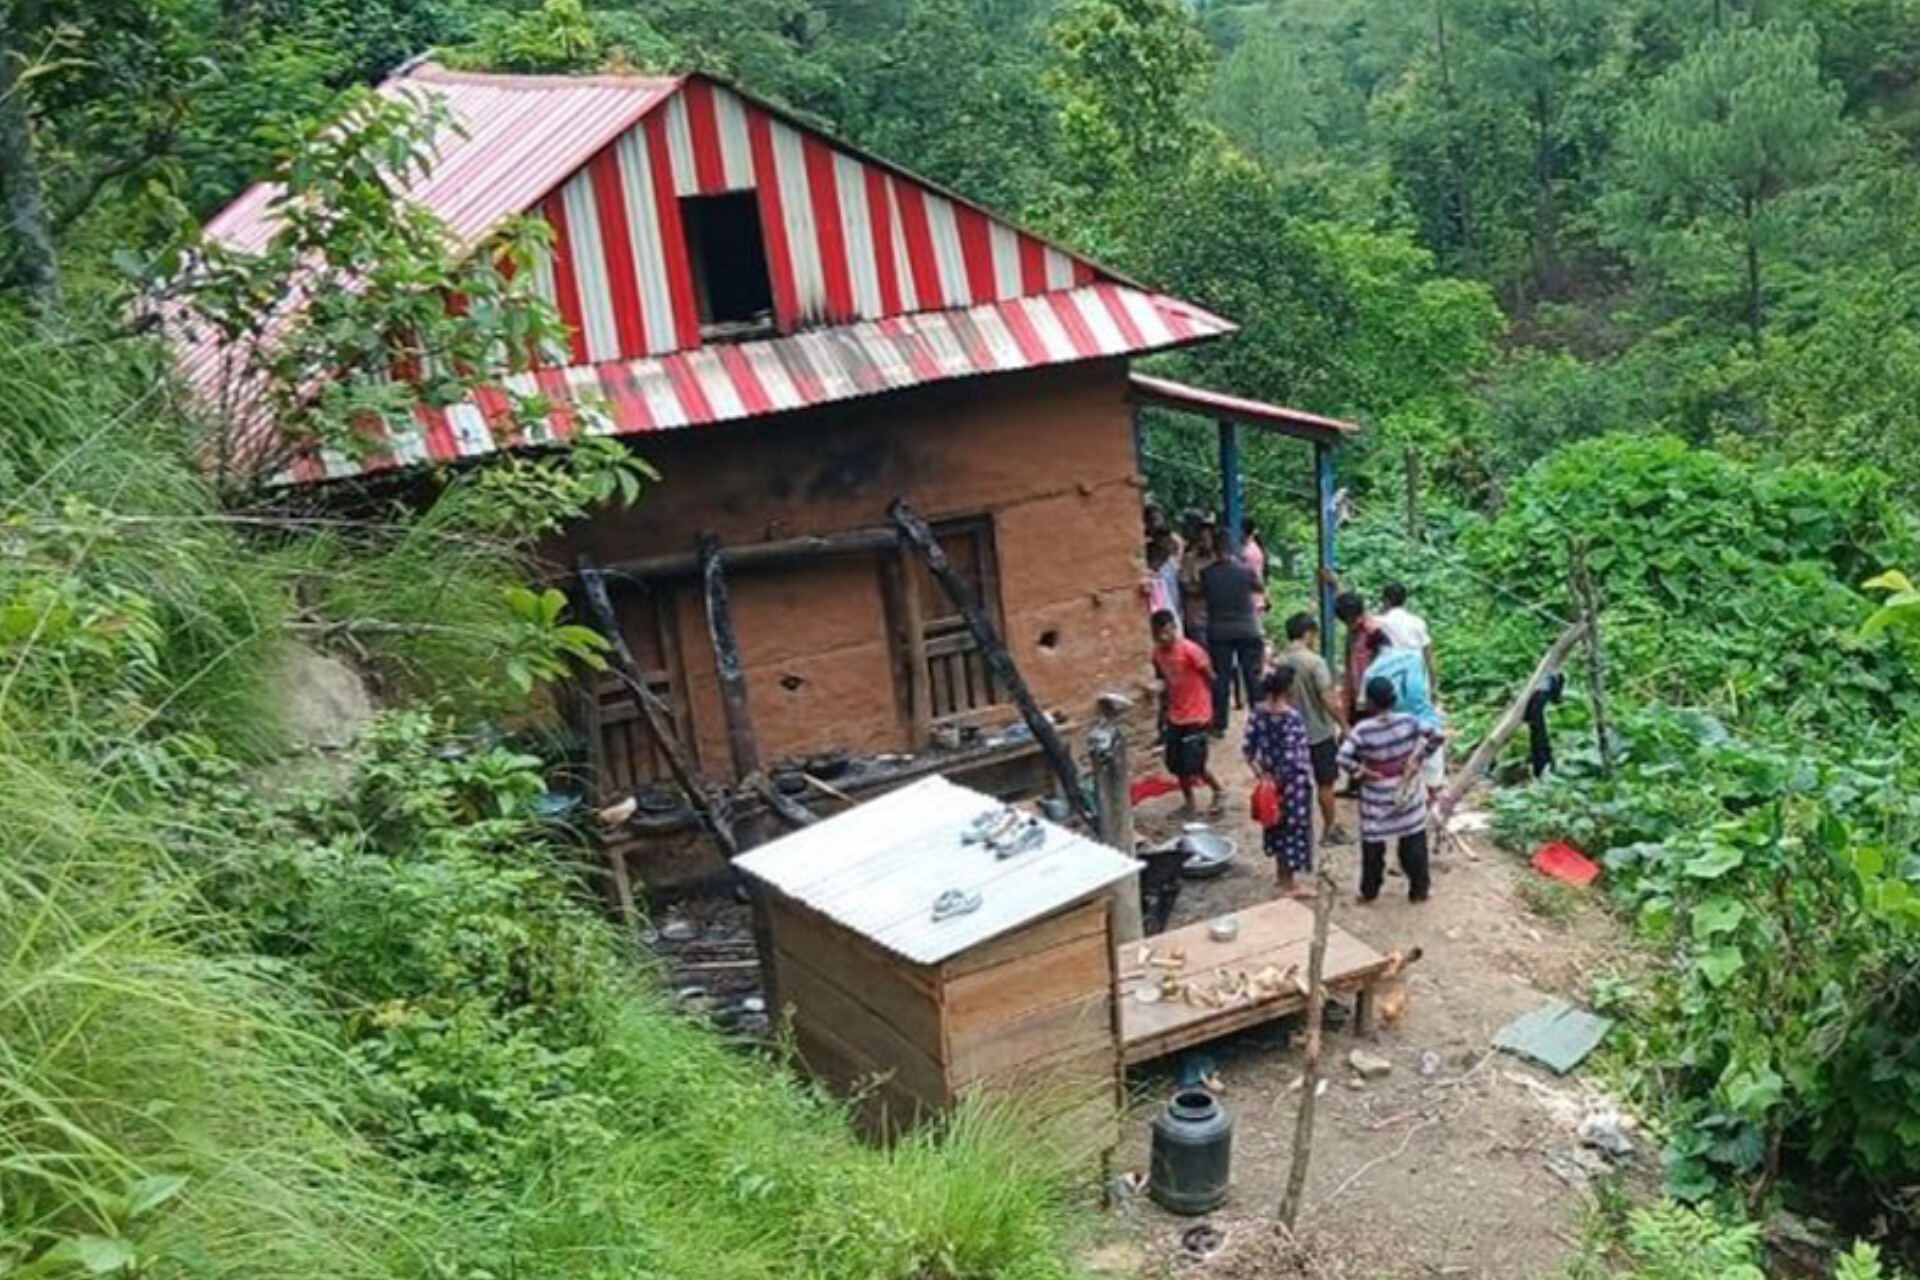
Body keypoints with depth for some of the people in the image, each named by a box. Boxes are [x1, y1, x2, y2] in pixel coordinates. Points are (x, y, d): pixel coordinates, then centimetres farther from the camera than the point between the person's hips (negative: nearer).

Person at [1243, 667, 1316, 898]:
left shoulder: (1258, 711, -6)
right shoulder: (1292, 717, -25)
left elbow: (1248, 748, -4)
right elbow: (1291, 756, -25)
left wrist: (1261, 774, 0)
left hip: (1270, 778, 7)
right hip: (1292, 780, -7)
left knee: (1277, 823, 22)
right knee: (1293, 826, 7)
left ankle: (1282, 872, 39)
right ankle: (1291, 884, 18)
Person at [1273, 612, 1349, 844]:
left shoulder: (1279, 661, -2)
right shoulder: (1315, 661, -19)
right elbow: (1328, 699, -21)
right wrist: (1344, 726, -12)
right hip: (1319, 732, -5)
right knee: (1325, 784, 9)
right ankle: (1329, 830, 20)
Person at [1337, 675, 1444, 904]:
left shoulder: (1363, 729, -19)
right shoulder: (1407, 721, -11)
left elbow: (1343, 758, -27)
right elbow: (1435, 737, -7)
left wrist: (1361, 772, -13)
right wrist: (1418, 758, 0)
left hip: (1376, 798, -2)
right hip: (1408, 793, 2)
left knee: (1373, 844, 13)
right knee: (1414, 843, 15)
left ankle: (1369, 891, 24)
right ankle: (1420, 889, 24)